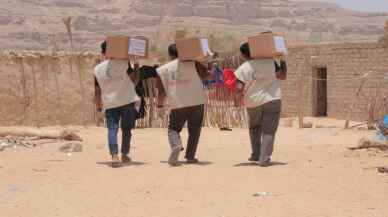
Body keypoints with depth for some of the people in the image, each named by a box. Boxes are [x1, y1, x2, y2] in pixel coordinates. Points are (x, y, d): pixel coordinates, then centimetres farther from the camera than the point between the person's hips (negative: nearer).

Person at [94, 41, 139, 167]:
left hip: (110, 103, 1)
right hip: (127, 100, -1)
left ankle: (114, 155, -18)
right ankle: (125, 154, 18)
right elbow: (134, 80, -3)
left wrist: (98, 105, 20)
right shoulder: (124, 63, -6)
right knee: (126, 129, 12)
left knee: (112, 129, -1)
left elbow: (97, 90, 8)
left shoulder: (97, 69, 2)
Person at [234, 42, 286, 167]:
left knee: (255, 127, 25)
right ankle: (264, 159, -5)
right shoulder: (270, 62, -3)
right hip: (272, 100, 0)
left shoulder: (243, 69, -7)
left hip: (253, 102, 1)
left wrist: (243, 93, 8)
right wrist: (283, 62, 15)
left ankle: (256, 155, 22)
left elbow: (239, 89, -13)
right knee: (268, 130, 4)